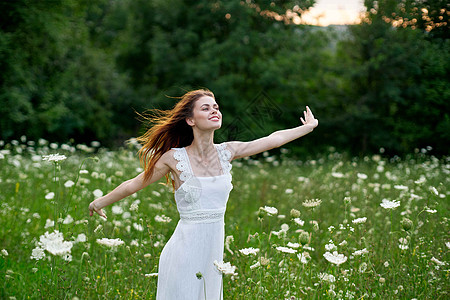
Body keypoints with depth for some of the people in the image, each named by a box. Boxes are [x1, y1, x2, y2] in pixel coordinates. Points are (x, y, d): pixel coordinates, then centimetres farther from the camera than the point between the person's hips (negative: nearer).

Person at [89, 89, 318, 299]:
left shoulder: (226, 152, 1)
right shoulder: (174, 158, -9)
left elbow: (273, 139, 11)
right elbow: (135, 184, 4)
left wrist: (309, 126, 19)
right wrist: (100, 202, 15)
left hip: (214, 253, 4)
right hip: (184, 252, -4)